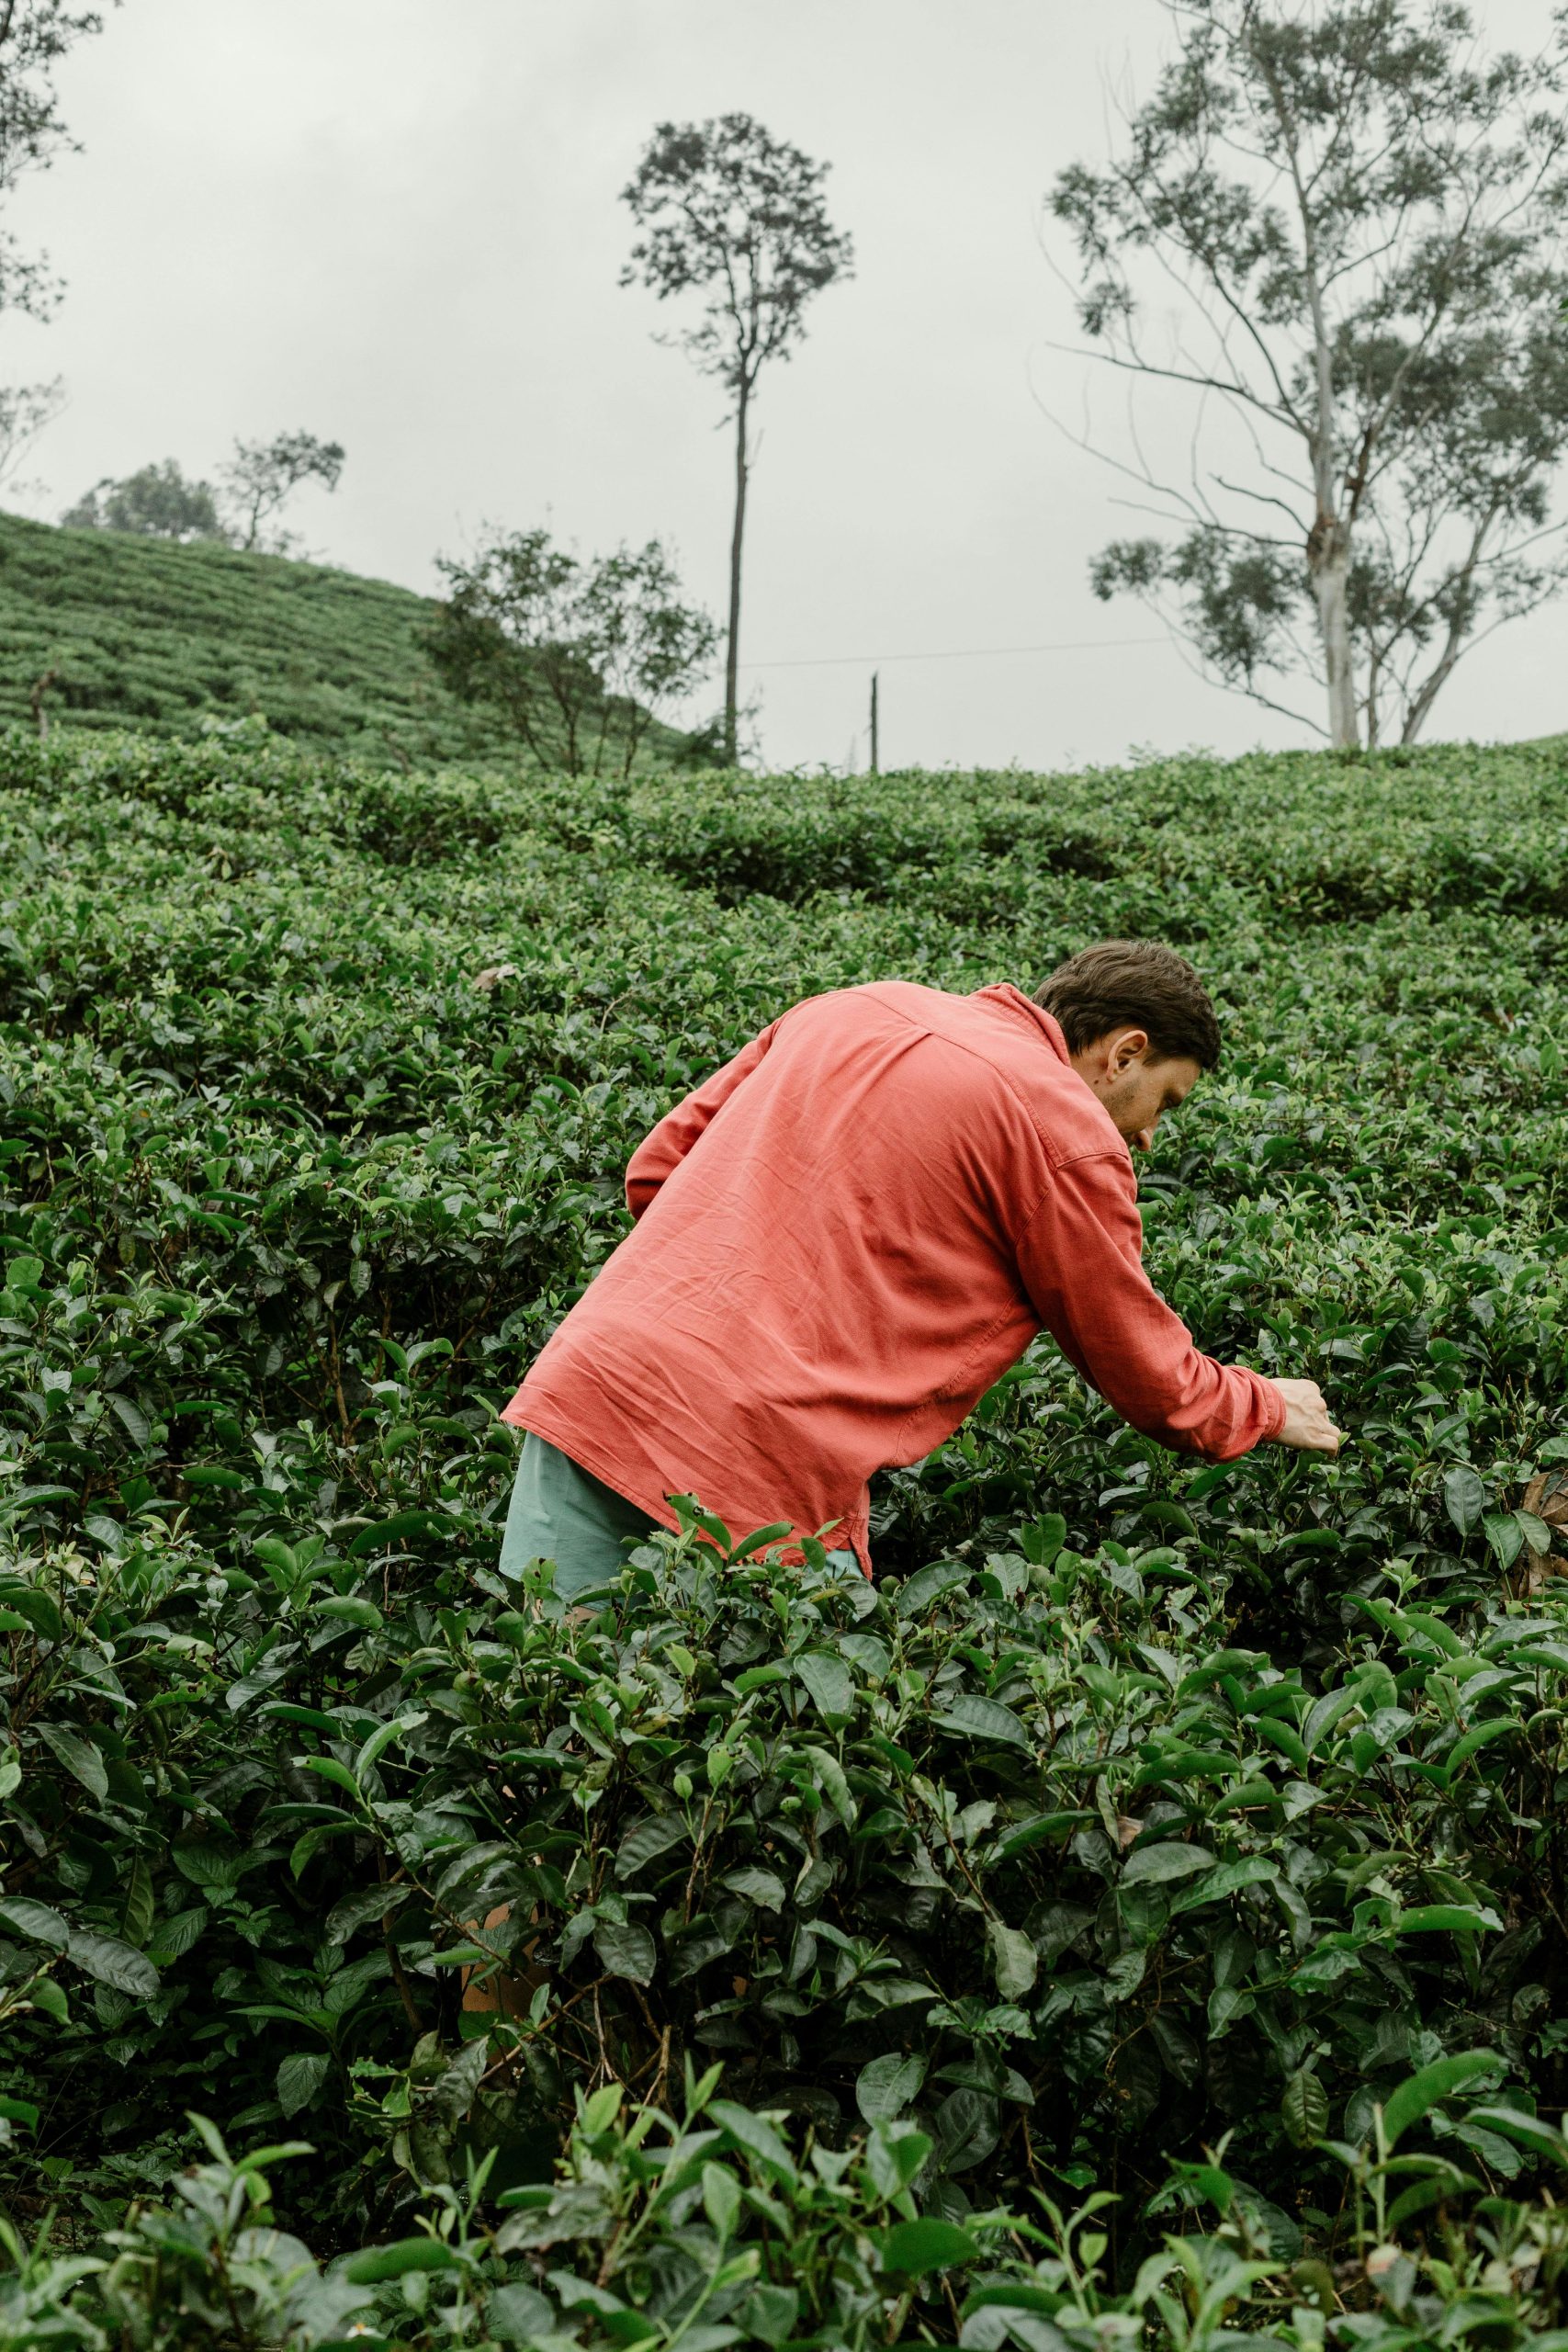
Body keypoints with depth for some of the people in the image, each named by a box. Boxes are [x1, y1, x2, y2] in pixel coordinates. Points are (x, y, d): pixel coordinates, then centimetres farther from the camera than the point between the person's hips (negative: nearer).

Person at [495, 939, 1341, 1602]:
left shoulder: (853, 1009, 19)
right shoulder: (1071, 1137, 1)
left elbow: (656, 1169, 22)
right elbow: (1146, 1378, 12)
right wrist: (1269, 1409, 32)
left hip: (584, 1380, 6)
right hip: (756, 1457, -6)